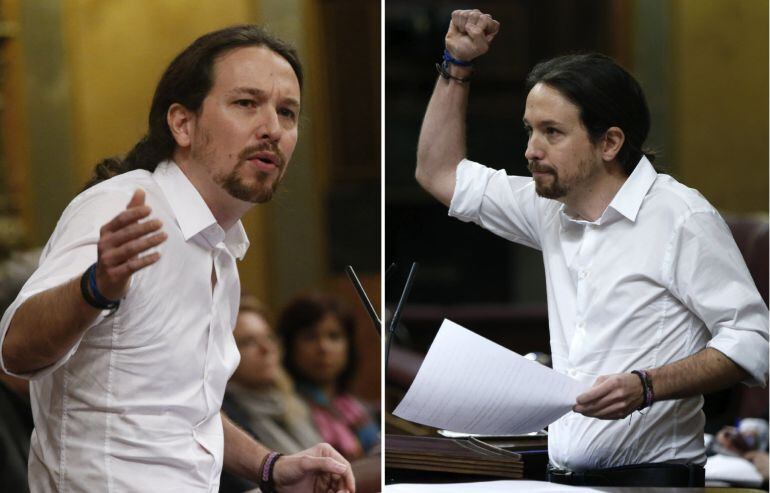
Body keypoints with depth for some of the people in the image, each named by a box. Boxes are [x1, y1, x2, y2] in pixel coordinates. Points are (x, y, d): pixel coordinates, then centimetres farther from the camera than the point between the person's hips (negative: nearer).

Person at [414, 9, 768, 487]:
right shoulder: (553, 208, 15)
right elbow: (442, 174, 28)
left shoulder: (680, 217, -7)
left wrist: (647, 387, -22)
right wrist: (458, 65, 20)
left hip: (649, 470, -7)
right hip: (563, 473, 7)